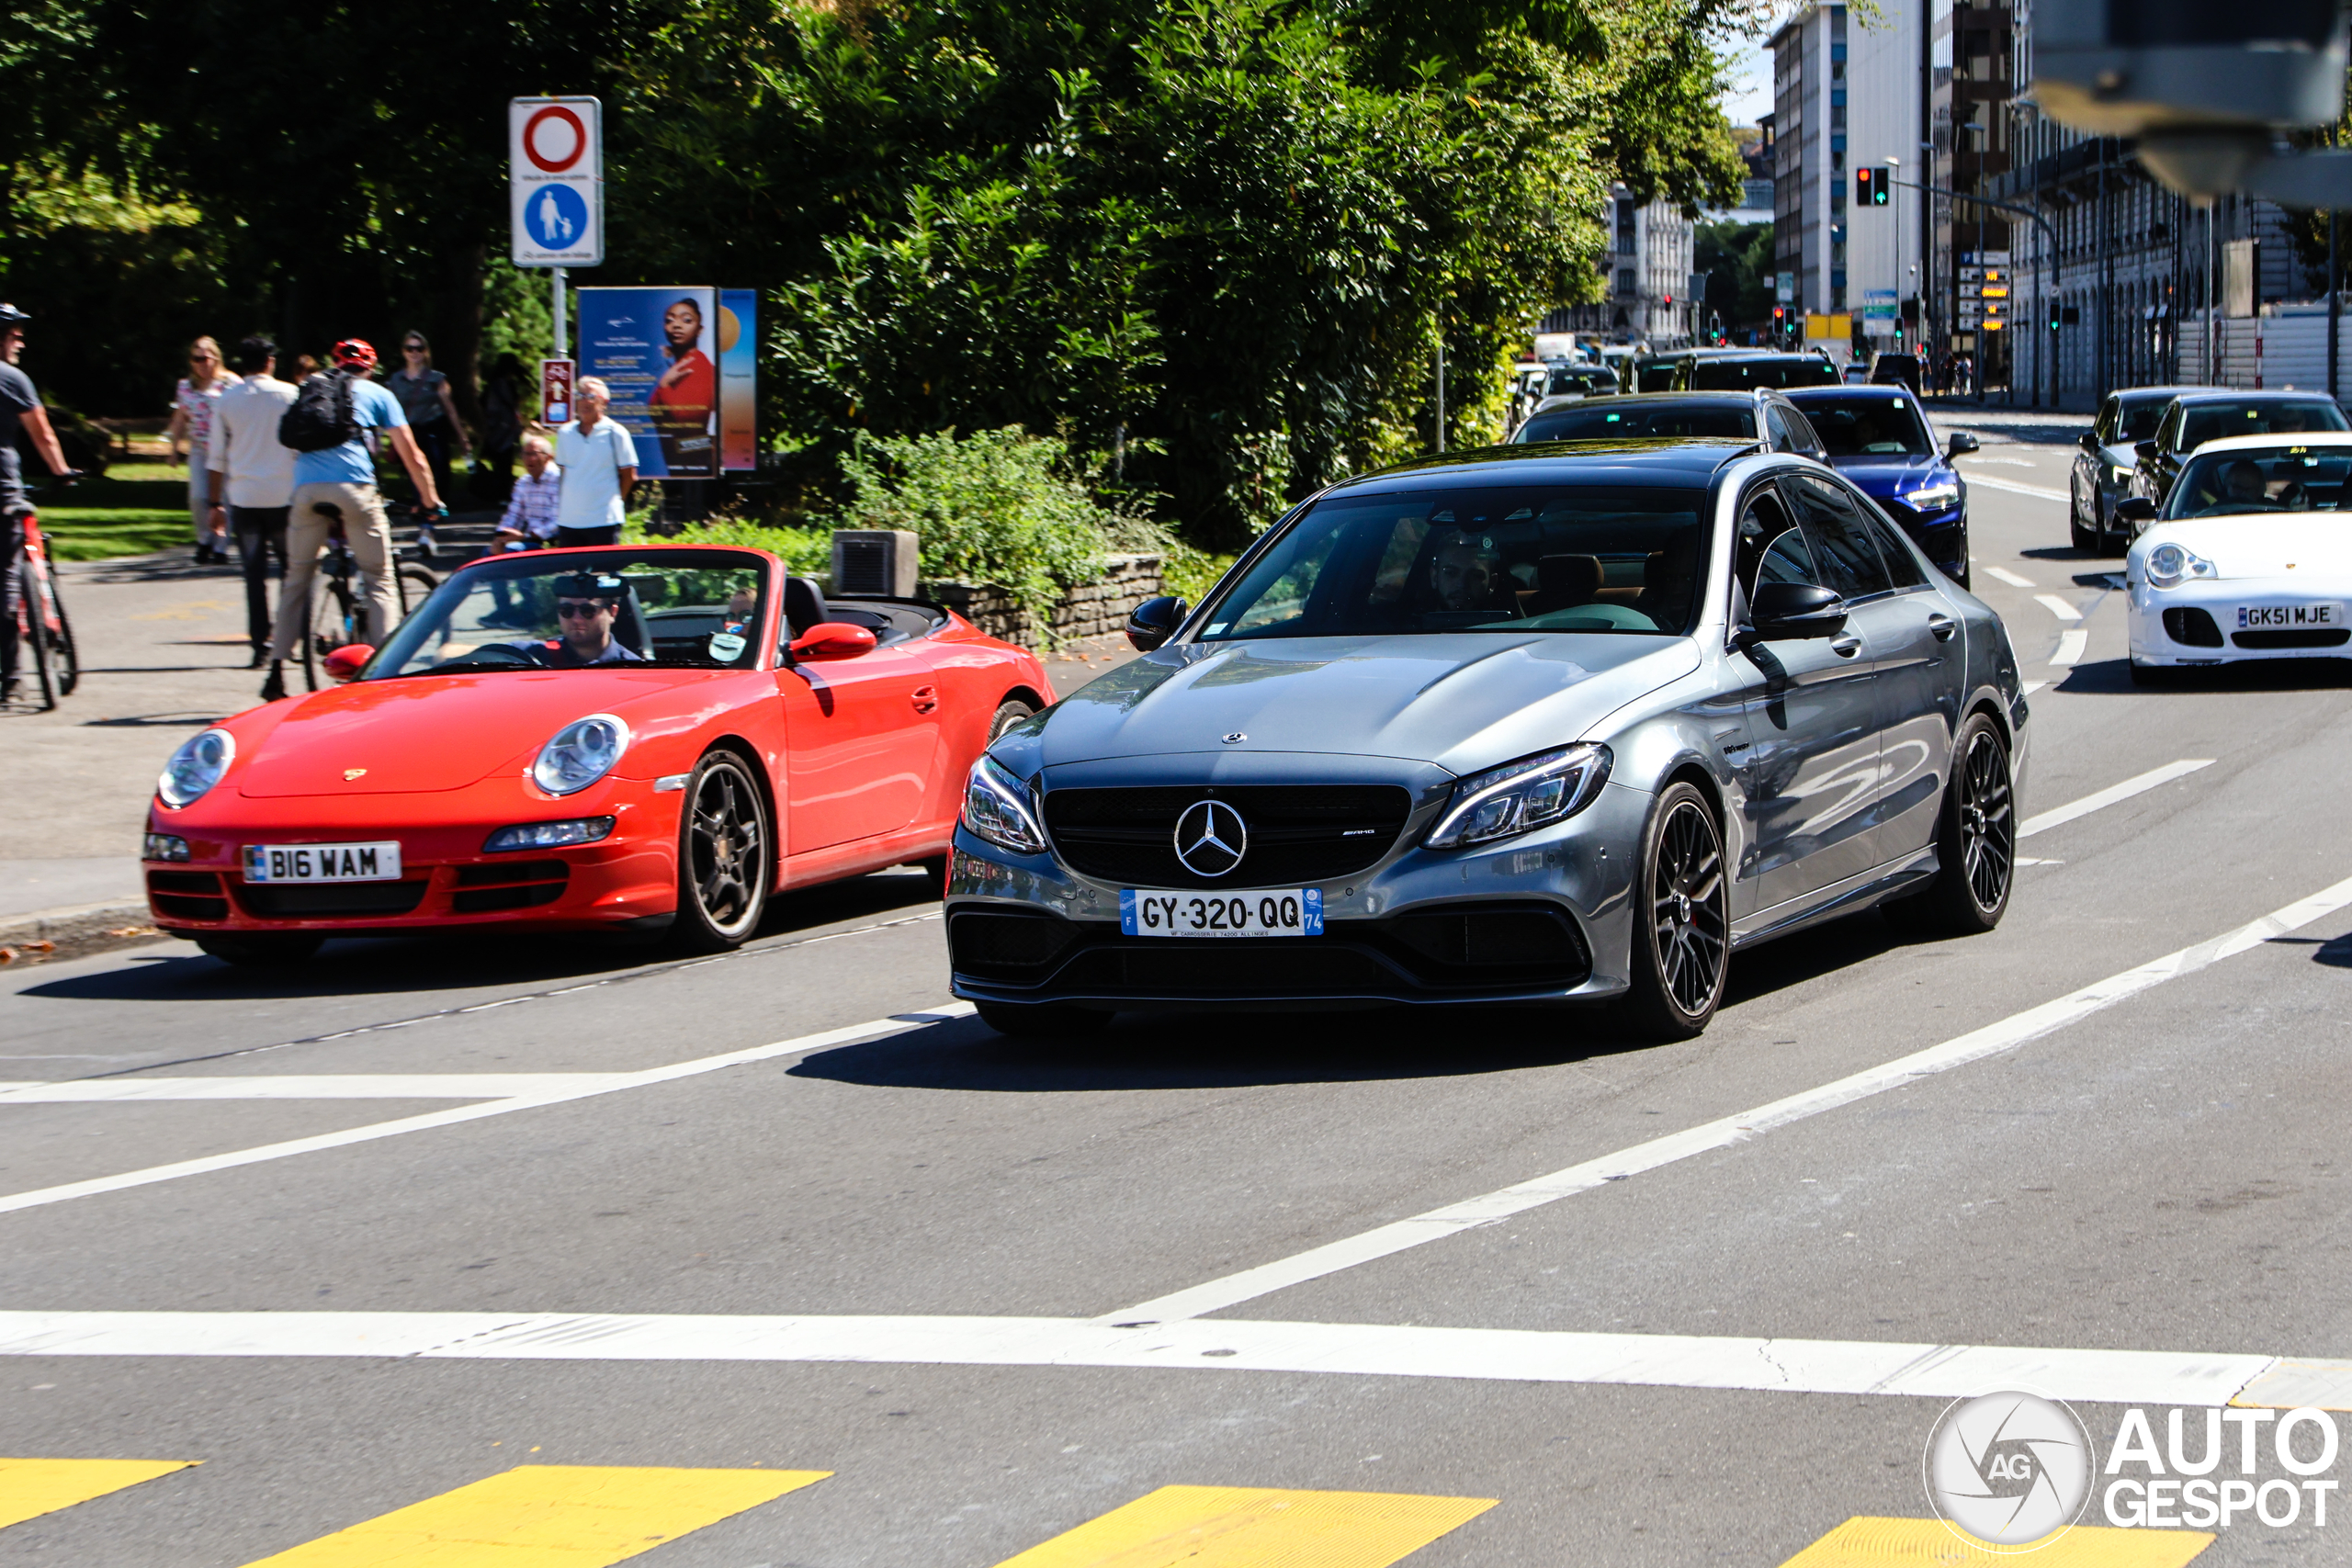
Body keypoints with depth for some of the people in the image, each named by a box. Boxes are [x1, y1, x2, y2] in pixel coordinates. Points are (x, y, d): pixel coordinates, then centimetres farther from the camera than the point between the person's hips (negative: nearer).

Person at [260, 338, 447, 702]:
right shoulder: (377, 395, 18)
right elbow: (411, 456, 16)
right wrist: (431, 501, 26)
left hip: (307, 489, 3)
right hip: (353, 487, -3)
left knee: (297, 579, 14)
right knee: (378, 580, 6)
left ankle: (277, 670, 9)